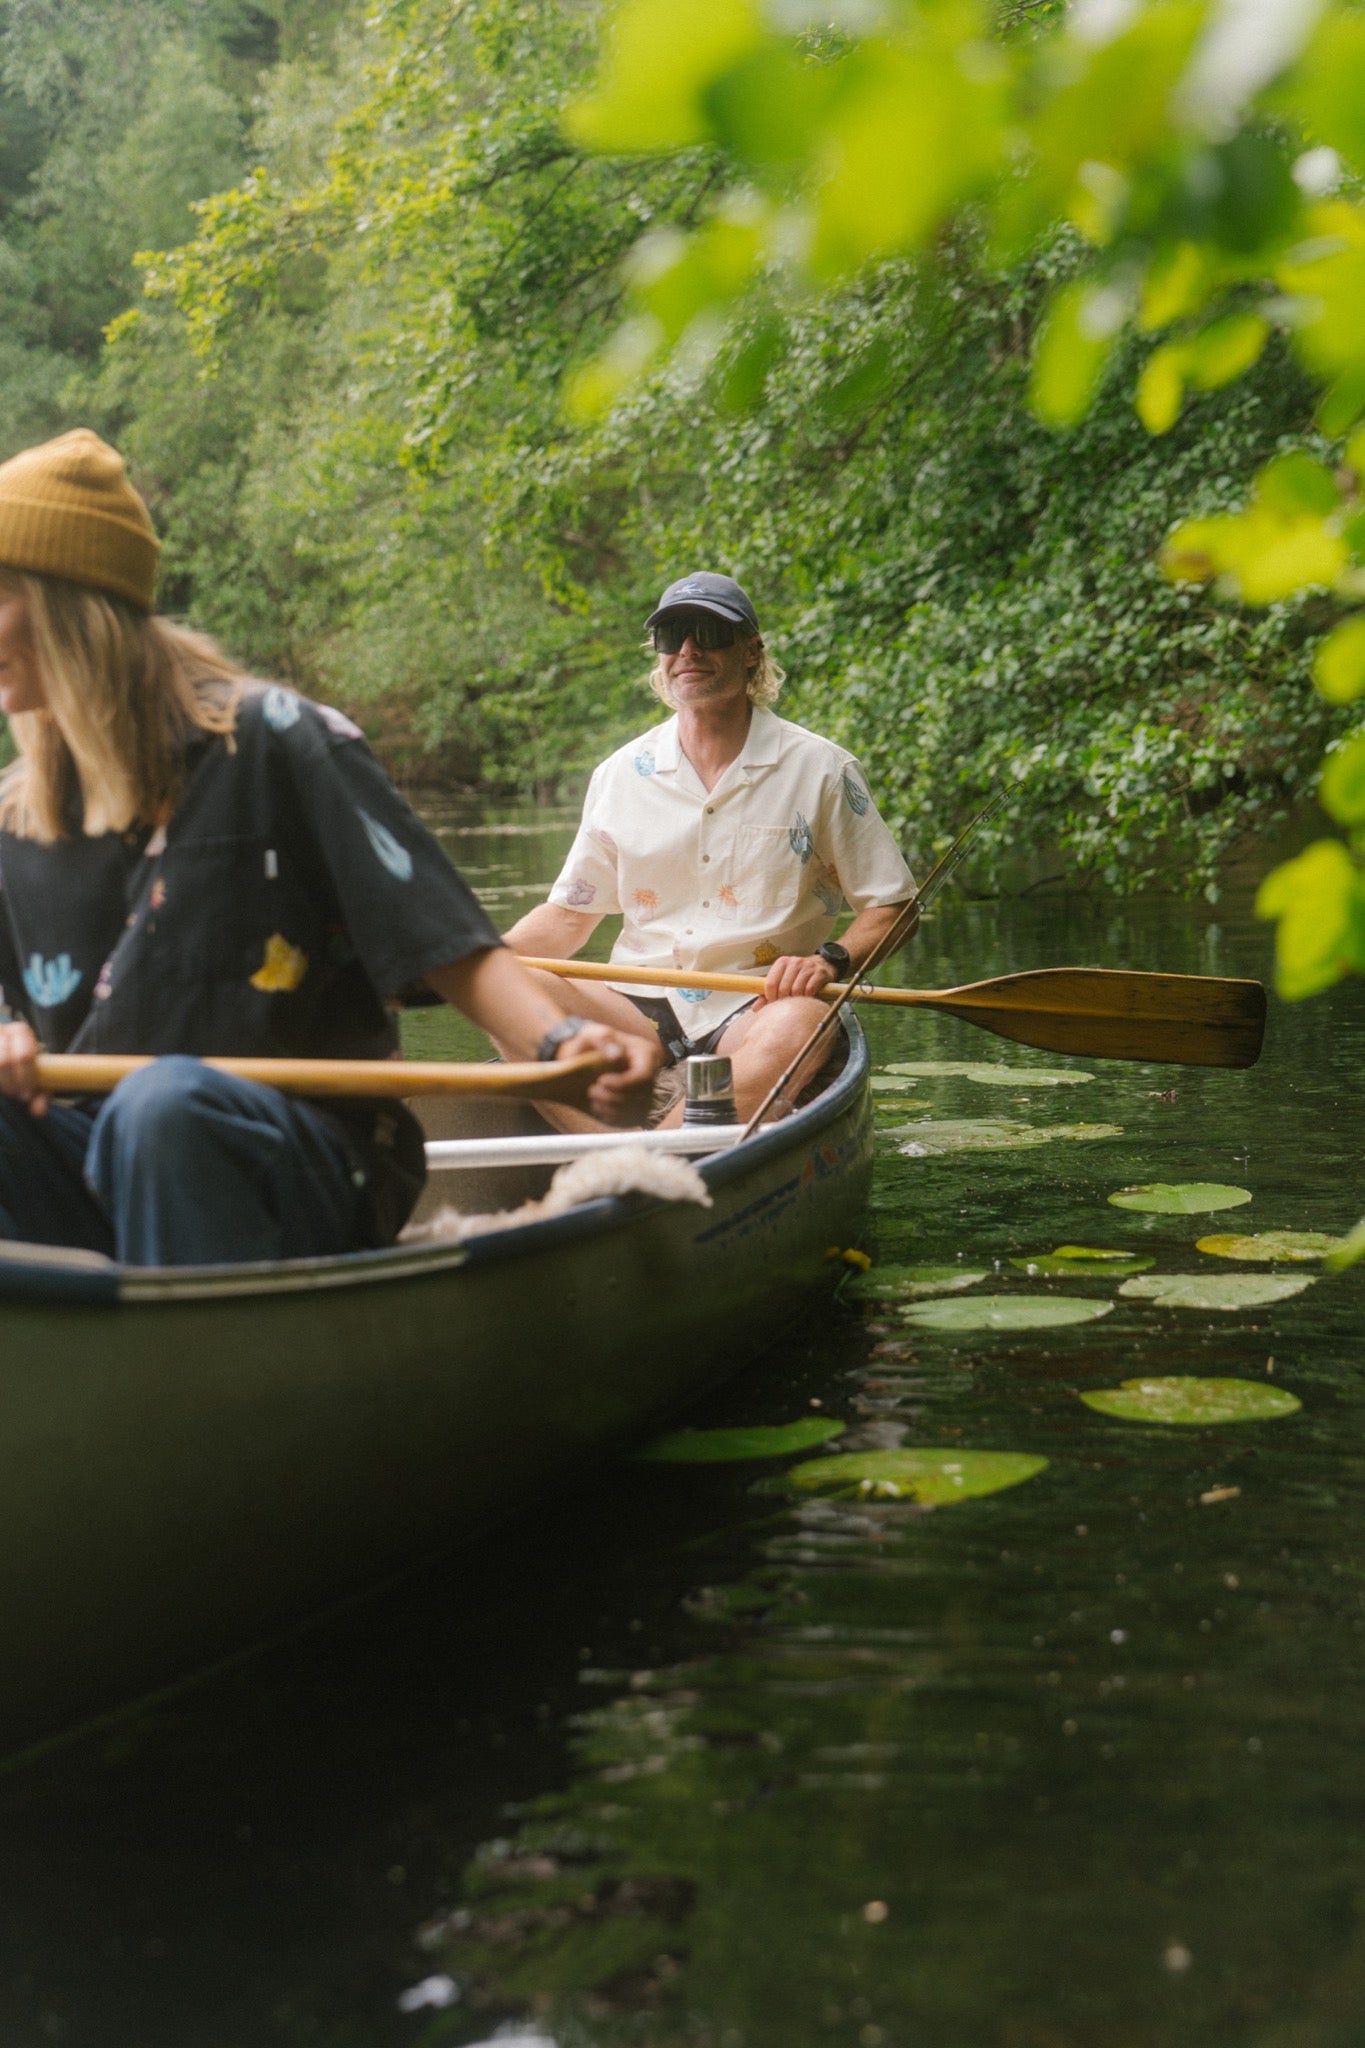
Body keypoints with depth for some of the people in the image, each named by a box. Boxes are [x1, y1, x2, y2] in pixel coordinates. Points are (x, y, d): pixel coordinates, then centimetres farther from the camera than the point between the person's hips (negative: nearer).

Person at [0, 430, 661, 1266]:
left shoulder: (272, 741, -5)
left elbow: (455, 952, -10)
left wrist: (565, 1039, -28)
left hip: (310, 1177, -4)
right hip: (101, 1174, 5)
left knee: (165, 1098, -36)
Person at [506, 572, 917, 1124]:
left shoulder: (820, 769, 3)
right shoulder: (621, 774, 11)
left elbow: (893, 906, 6)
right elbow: (569, 914, 16)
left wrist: (830, 960, -15)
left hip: (755, 1009, -3)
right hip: (641, 1007, 3)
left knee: (801, 1024, -38)